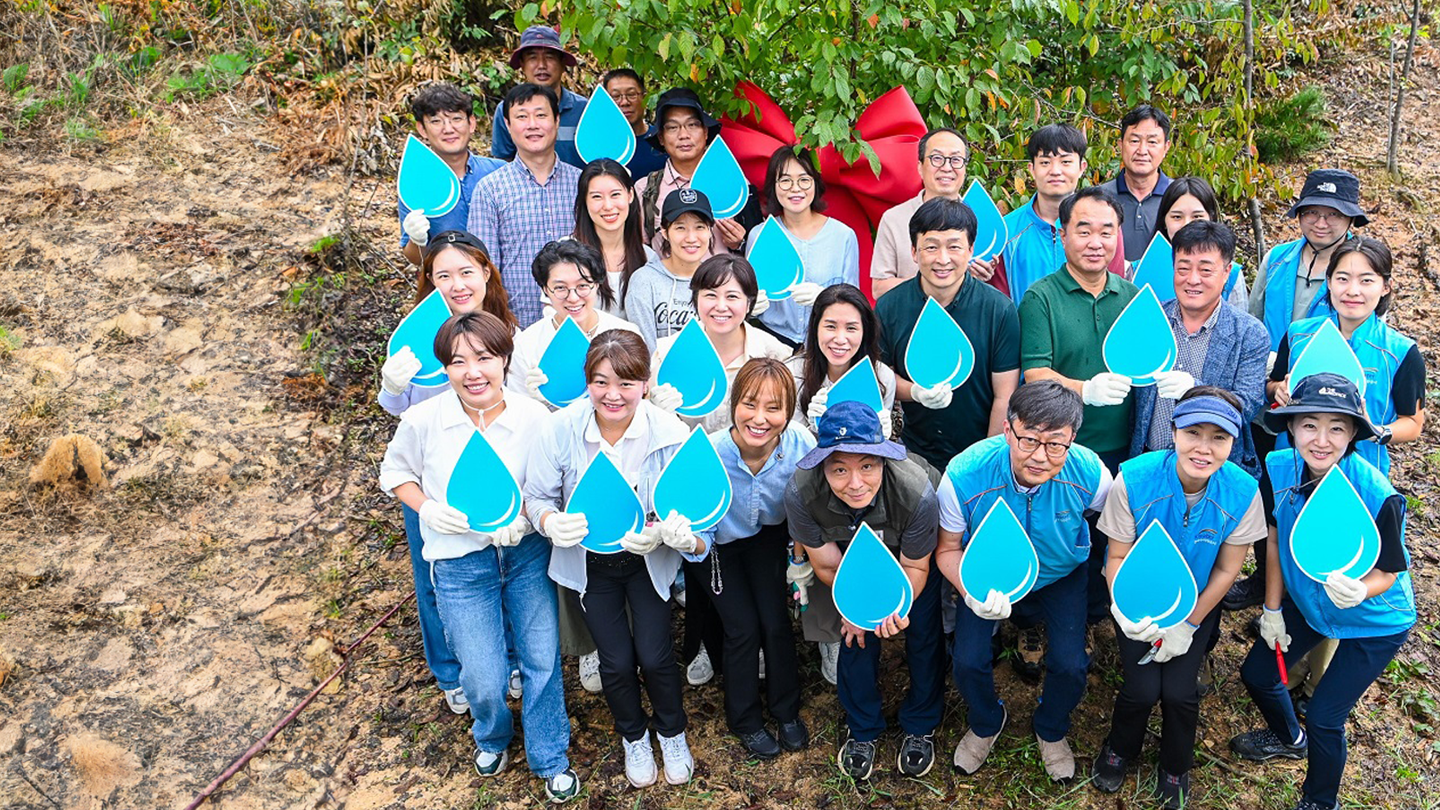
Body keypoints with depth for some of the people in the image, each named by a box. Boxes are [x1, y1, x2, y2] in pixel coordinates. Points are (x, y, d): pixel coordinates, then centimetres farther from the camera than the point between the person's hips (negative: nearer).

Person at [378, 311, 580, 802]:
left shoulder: (533, 416, -13)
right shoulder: (423, 420, -15)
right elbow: (395, 473, 4)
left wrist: (526, 513, -18)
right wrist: (427, 509, -13)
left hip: (527, 551, 1)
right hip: (461, 562, -1)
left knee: (543, 660, 10)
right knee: (483, 680, 5)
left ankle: (550, 759, 35)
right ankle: (492, 738, 43)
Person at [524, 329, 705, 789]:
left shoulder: (670, 434, -24)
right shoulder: (560, 430, -22)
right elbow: (536, 497, -11)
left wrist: (665, 532, -43)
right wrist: (552, 522, -33)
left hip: (648, 559, -1)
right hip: (590, 561, 1)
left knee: (655, 656, 1)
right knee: (617, 661, 8)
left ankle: (672, 733, 35)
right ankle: (633, 737, 41)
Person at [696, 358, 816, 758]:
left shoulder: (801, 445, -30)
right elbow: (699, 529, -26)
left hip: (768, 537, 2)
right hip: (720, 544, -2)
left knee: (776, 622, 0)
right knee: (744, 628, -2)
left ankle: (786, 711, 27)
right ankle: (745, 721, 24)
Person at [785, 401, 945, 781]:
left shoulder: (916, 491, -44)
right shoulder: (800, 493, -40)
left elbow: (914, 567, -24)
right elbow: (828, 565, -19)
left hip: (916, 547, -1)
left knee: (924, 632, 3)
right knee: (856, 632, 3)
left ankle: (920, 727, 29)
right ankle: (862, 729, 28)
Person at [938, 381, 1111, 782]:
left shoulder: (1089, 472, -30)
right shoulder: (964, 477, -33)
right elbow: (948, 549, -16)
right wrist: (972, 593, -36)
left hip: (1061, 574, 1)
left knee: (1070, 665, -13)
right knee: (967, 660, -13)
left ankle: (1051, 730, 25)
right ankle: (986, 723, 26)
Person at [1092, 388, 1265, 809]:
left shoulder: (1243, 492, -22)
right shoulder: (1134, 478, -26)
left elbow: (1227, 569, -8)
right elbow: (1118, 556, -14)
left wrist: (1187, 625, -9)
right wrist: (1125, 610, -32)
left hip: (1197, 601, 1)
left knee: (1179, 691, -11)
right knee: (1143, 688, -12)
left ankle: (1175, 768, 23)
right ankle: (1119, 749, 24)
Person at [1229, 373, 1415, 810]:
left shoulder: (1378, 497, -34)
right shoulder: (1278, 469, -21)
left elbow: (1388, 571, -20)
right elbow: (1276, 539, -4)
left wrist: (1360, 591, -42)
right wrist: (1272, 609, 2)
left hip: (1375, 621, -5)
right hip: (1306, 602, 5)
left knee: (1323, 716, -3)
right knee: (1256, 673, 16)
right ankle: (1290, 739, 52)